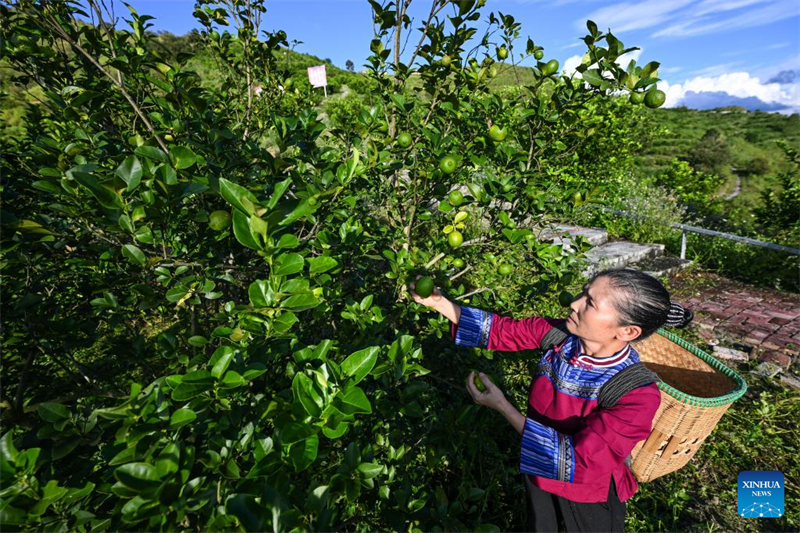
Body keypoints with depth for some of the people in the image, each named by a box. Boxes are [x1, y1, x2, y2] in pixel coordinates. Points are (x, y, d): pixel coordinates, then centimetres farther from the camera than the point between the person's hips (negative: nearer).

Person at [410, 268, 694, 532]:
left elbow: (578, 461, -35)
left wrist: (501, 406, -37)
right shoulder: (559, 334, -25)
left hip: (588, 494, -3)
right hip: (537, 471, 4)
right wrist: (438, 302, -21)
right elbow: (501, 331, -13)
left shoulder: (638, 394, -35)